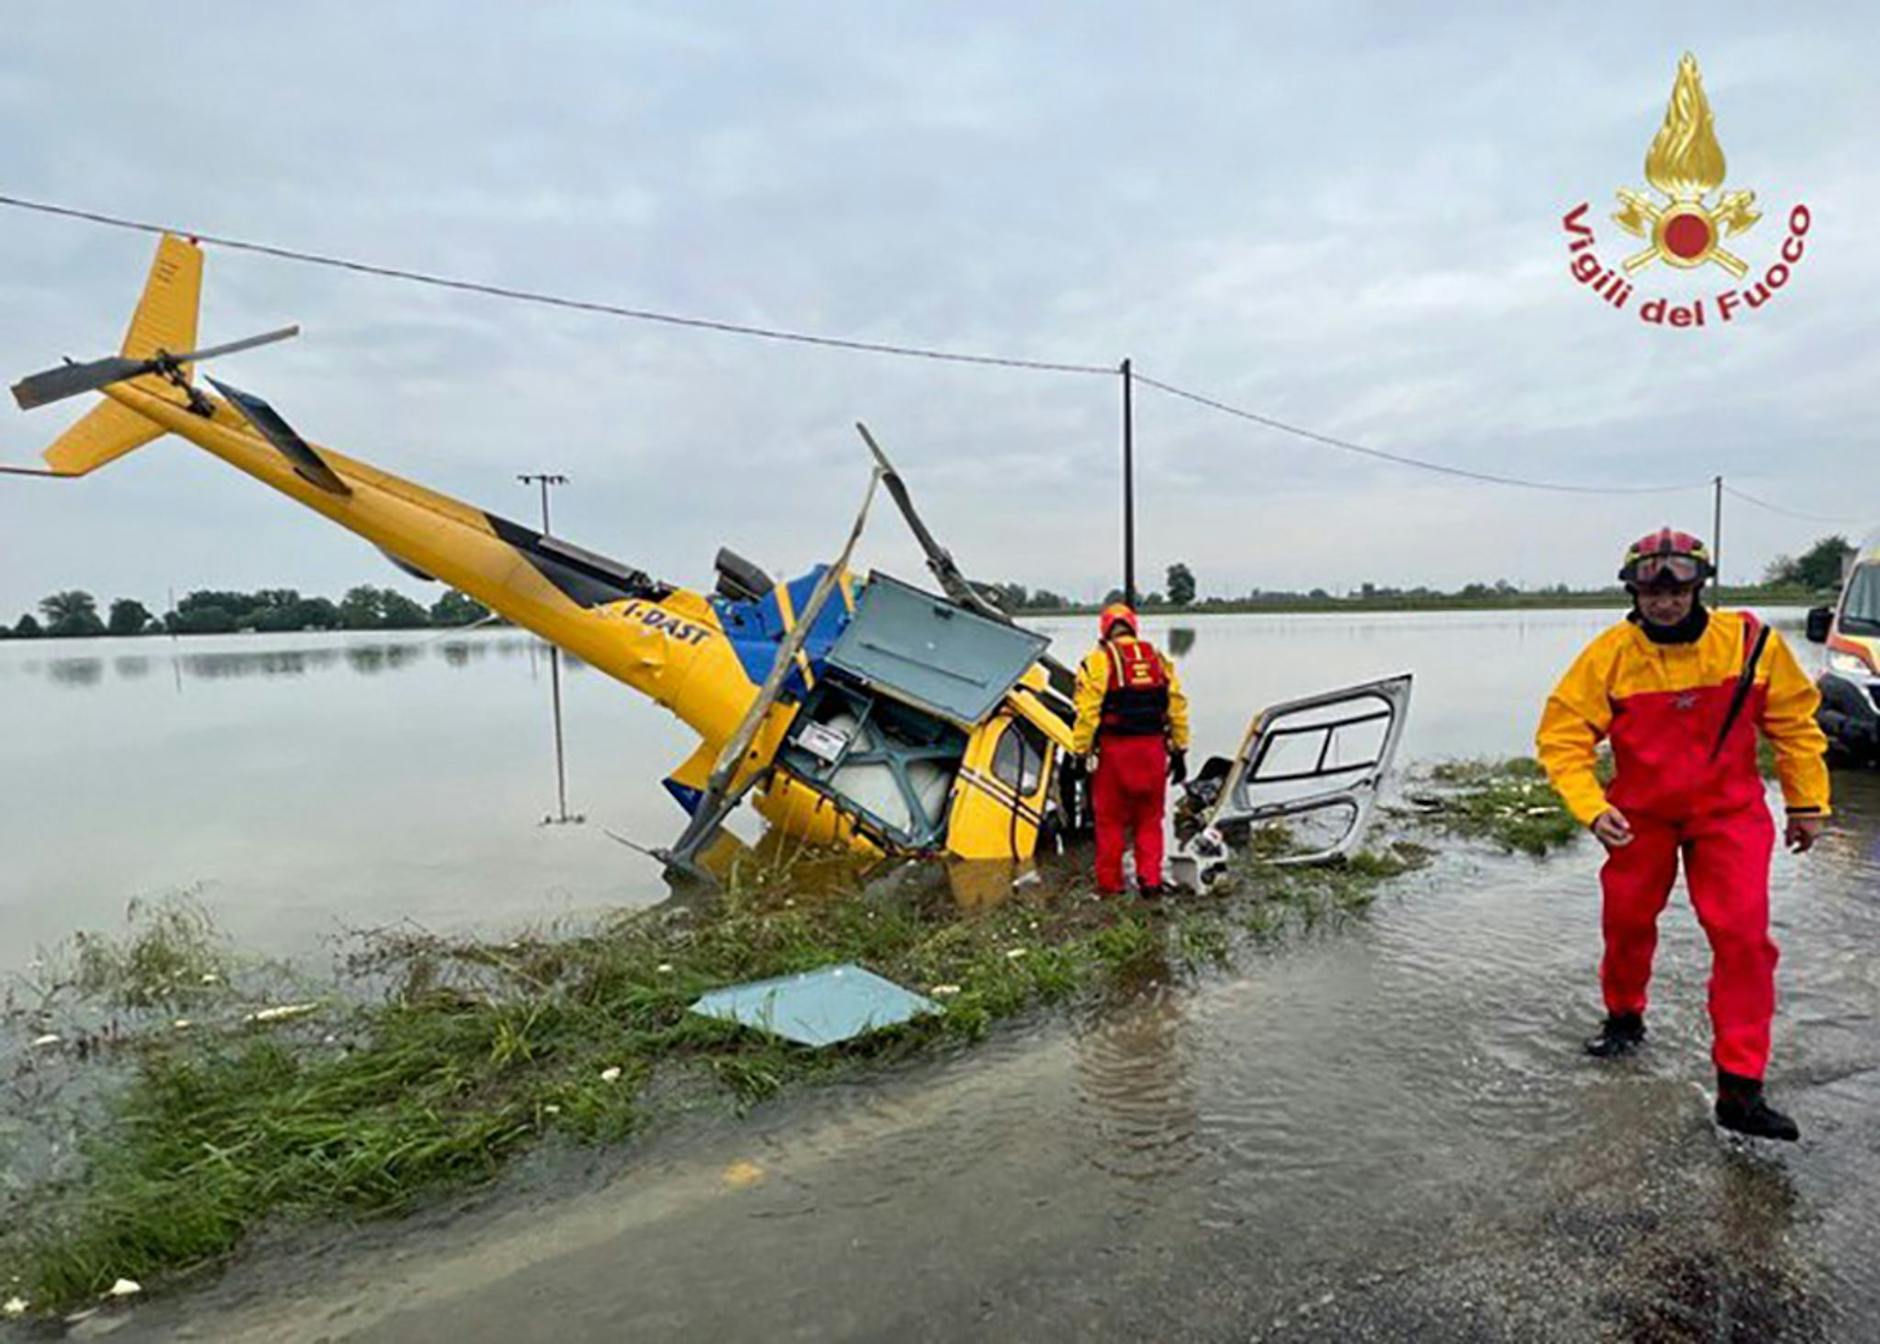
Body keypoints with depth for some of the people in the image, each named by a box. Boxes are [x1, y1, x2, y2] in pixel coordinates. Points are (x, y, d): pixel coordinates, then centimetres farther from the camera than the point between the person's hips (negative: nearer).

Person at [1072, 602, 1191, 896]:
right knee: (1149, 819, 14)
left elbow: (1087, 713, -10)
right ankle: (1150, 880, 11)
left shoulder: (1098, 660, -3)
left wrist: (1080, 753, -5)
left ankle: (1110, 883, 15)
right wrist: (1179, 751, 15)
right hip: (1152, 748, 3)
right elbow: (1177, 708, 10)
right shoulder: (1158, 658, 10)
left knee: (1110, 819, 8)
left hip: (1115, 750, -3)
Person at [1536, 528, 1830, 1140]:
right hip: (1640, 813, 0)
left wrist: (1807, 801, 5)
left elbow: (1794, 720, 2)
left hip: (1729, 811, 0)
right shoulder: (1609, 655, -16)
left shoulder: (1751, 642, -13)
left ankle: (1739, 1087, -2)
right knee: (1626, 920, 10)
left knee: (1743, 936, -10)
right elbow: (1562, 735, -13)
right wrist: (1592, 807, -24)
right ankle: (1624, 1017, 39)